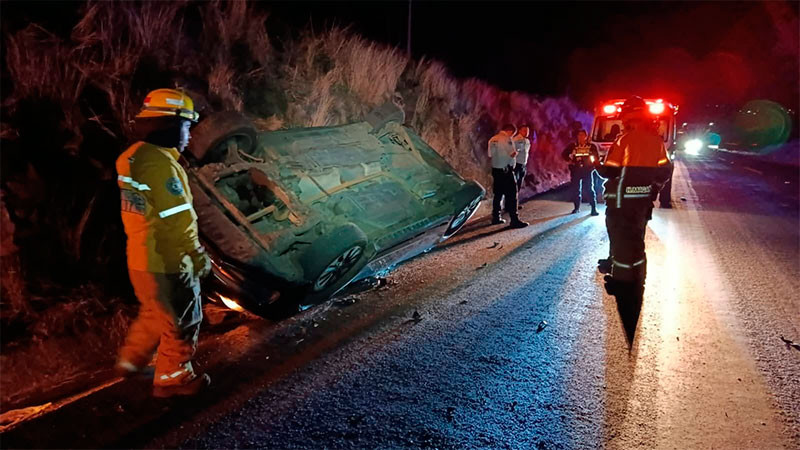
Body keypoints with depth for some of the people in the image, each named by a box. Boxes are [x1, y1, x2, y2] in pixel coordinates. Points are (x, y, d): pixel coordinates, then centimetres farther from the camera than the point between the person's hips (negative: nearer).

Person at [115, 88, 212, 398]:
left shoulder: (134, 156, 6)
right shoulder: (159, 163, -24)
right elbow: (179, 220, -24)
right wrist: (198, 256, -12)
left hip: (141, 258, 9)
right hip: (167, 264, -9)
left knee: (155, 314, 29)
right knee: (182, 323, 10)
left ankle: (132, 361, 42)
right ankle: (173, 379, 25)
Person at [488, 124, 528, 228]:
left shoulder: (492, 139, 10)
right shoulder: (507, 139, -13)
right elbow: (512, 154, -18)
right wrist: (516, 153, -1)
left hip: (495, 169, 8)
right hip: (506, 170, -8)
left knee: (498, 194, 15)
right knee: (511, 196, -5)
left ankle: (496, 218, 19)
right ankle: (514, 220, -7)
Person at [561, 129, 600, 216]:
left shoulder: (592, 146, 4)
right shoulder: (573, 146, 5)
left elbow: (597, 157, 11)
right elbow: (564, 154, 13)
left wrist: (593, 162, -6)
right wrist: (569, 160, 0)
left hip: (587, 171, -2)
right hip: (575, 171, 2)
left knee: (590, 189, -6)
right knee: (575, 189, 5)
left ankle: (594, 208, -4)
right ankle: (577, 207, 18)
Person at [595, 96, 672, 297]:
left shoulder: (624, 140, -16)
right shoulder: (656, 140, 5)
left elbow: (610, 170, -16)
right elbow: (665, 168, 10)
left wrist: (597, 166, 3)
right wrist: (654, 187, 20)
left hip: (623, 198, -7)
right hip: (644, 198, 7)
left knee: (621, 239, 2)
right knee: (636, 238, 20)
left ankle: (623, 282, 7)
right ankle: (637, 280, 32)